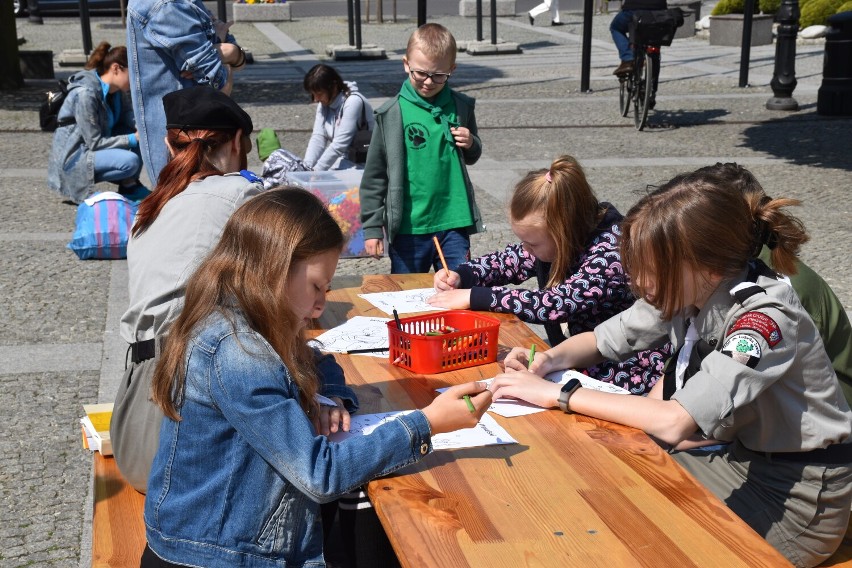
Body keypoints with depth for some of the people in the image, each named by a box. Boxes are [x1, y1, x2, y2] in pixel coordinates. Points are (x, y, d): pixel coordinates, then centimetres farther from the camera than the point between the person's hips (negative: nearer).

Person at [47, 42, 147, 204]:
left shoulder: (116, 88, -2)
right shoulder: (85, 94, -25)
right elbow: (94, 143, -24)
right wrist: (133, 138, -24)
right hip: (74, 157, -9)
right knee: (130, 161, -30)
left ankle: (129, 185, -1)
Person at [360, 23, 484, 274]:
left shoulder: (461, 107, 3)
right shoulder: (391, 114, -6)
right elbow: (374, 175, 0)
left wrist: (471, 144, -4)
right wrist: (371, 227, -1)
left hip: (454, 224, 2)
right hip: (408, 227, -2)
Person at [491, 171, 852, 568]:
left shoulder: (766, 317, -31)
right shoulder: (683, 290, -9)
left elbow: (673, 422, -39)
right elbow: (602, 340, 6)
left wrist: (557, 394, -32)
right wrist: (549, 359, -16)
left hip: (800, 493, -6)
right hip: (739, 456, 6)